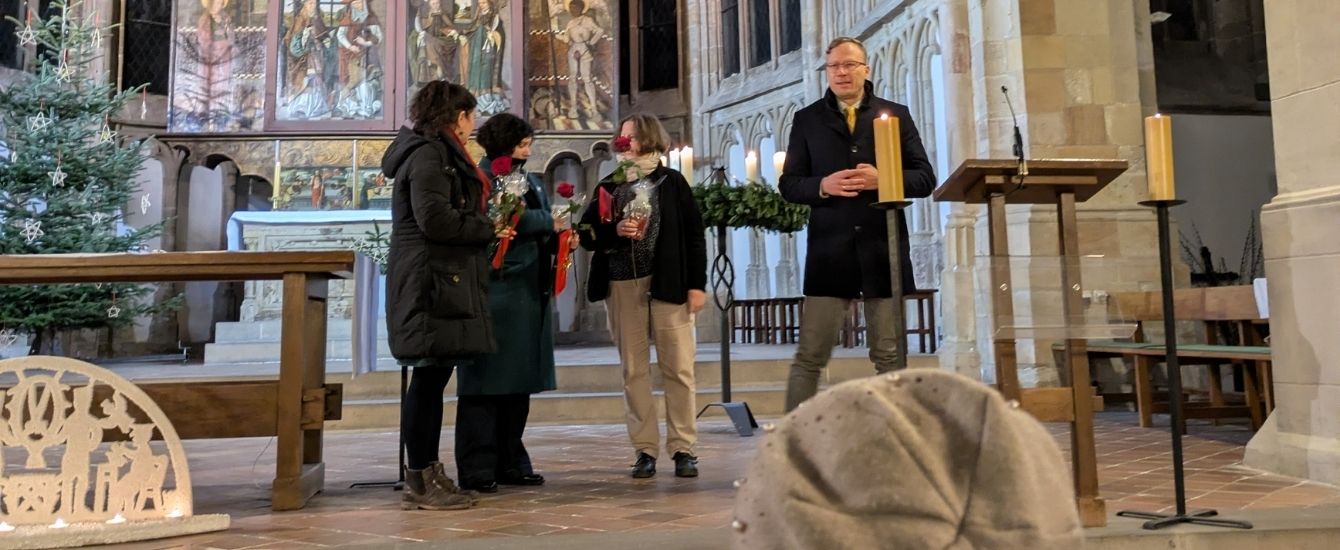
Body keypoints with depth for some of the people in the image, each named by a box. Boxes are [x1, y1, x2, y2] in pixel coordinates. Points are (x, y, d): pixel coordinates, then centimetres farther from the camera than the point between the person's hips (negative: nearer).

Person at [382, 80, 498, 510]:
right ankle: (419, 483, 0)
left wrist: (485, 222, 9)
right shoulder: (428, 154, -10)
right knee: (430, 376, -7)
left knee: (434, 376, 11)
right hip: (431, 281, -10)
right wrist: (487, 228, -10)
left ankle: (427, 475, 17)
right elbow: (434, 218, -20)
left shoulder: (440, 154, 23)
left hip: (443, 281, 10)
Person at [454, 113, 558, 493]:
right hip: (495, 293, -7)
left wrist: (560, 239, -1)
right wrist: (549, 223, -7)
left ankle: (511, 463, 19)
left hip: (529, 294, 8)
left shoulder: (530, 181, 20)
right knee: (486, 381, -3)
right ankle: (476, 469, 4)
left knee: (519, 380, 10)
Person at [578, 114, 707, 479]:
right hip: (622, 287, 3)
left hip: (668, 284, -2)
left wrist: (697, 283, -5)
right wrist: (615, 230, -11)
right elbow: (587, 235, 8)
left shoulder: (672, 182, 5)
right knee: (634, 371, 5)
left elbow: (694, 234, 2)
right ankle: (645, 449, 12)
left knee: (678, 368, 0)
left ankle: (683, 448, 9)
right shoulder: (608, 185, 12)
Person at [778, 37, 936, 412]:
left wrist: (882, 179, -13)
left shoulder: (896, 114, 9)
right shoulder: (807, 119, 9)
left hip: (884, 250, 1)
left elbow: (925, 179, 5)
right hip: (830, 251, -1)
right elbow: (788, 184, 6)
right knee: (810, 356, 1)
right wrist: (823, 186, -14)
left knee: (890, 356, 8)